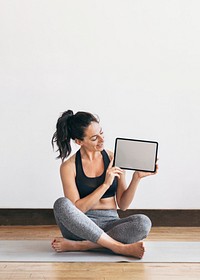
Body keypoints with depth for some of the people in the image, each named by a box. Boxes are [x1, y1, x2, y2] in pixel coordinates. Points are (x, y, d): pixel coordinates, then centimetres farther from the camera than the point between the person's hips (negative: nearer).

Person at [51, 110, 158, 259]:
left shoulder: (114, 159, 3)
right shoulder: (69, 167, -3)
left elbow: (122, 205, 4)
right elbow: (76, 209, -11)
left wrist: (136, 178, -10)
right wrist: (105, 185, -17)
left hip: (110, 224, 2)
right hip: (82, 226, -1)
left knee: (143, 223, -28)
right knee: (61, 204, -33)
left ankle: (77, 246, -24)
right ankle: (120, 247, -28)